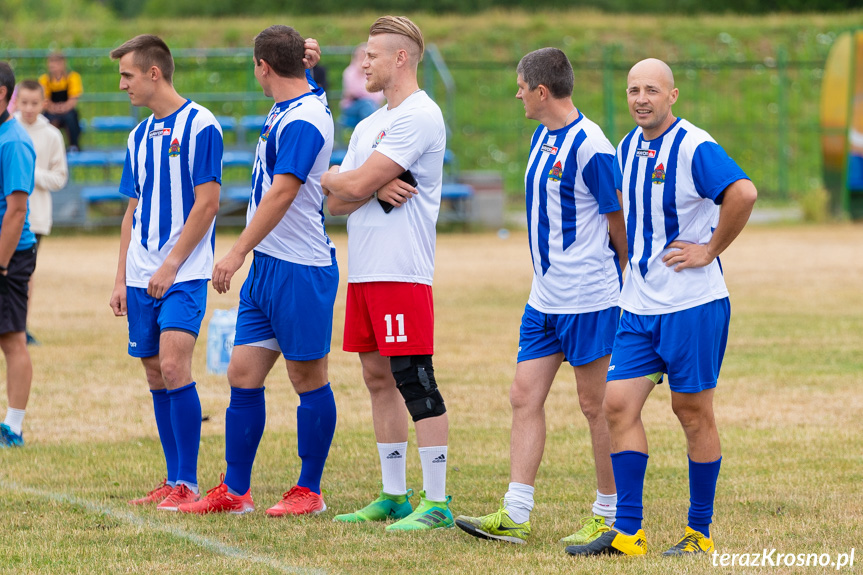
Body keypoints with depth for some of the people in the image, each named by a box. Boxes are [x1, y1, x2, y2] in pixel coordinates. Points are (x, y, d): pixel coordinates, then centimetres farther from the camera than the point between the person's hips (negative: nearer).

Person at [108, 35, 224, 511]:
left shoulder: (200, 126, -8)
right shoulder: (140, 136, 15)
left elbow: (207, 203, -12)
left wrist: (170, 266, -15)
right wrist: (121, 278, 13)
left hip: (183, 275, -8)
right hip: (142, 278, 8)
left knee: (173, 367, -17)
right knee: (156, 377, 8)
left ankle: (188, 484, -12)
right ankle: (174, 481, 14)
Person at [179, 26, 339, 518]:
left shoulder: (303, 121, -17)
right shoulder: (293, 103, 12)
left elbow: (282, 192, -24)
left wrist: (238, 253, -27)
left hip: (300, 269, -9)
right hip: (267, 266, 9)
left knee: (308, 379, 1)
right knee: (243, 375, 7)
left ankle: (310, 491, 9)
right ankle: (235, 491, 11)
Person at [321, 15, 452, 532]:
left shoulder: (419, 117, -11)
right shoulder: (371, 124, 20)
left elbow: (354, 186, -16)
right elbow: (338, 204, 14)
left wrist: (330, 177, 6)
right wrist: (376, 188, -6)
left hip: (401, 271, -10)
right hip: (364, 271, 10)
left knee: (414, 381, -10)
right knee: (379, 379, 12)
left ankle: (437, 503, -10)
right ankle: (394, 496, 18)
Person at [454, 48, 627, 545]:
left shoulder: (589, 146, -16)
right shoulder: (542, 137, 12)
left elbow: (618, 220, -10)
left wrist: (624, 279, -1)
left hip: (588, 298, -9)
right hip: (544, 298, 9)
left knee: (595, 404, 0)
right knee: (525, 396, 4)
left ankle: (610, 516, 11)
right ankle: (515, 515, 4)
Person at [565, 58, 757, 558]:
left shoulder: (693, 147, -13)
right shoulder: (627, 150, 11)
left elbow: (743, 193, -29)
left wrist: (710, 251, -21)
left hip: (693, 304, -7)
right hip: (639, 306, 7)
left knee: (693, 412, 1)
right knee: (620, 404, -1)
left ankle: (701, 532, 11)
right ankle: (627, 531, 1)